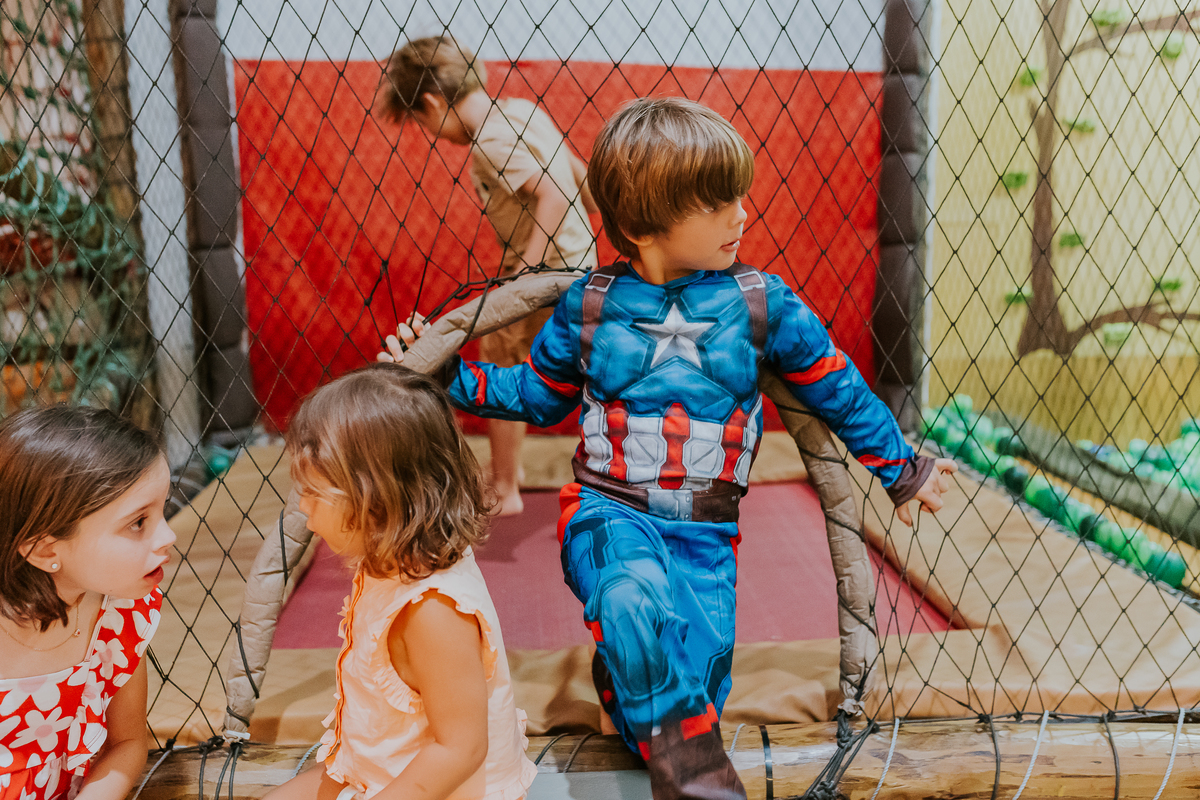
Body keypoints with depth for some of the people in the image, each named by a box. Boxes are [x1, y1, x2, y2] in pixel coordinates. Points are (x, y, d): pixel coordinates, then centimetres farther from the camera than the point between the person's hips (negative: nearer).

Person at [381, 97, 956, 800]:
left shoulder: (762, 302, 1)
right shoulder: (589, 306, 0)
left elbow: (836, 389, 11)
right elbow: (540, 396, 14)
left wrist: (901, 469, 18)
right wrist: (447, 375, 7)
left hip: (707, 530, 2)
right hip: (610, 513, -1)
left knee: (698, 660, -16)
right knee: (635, 589, -33)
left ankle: (621, 677, 18)